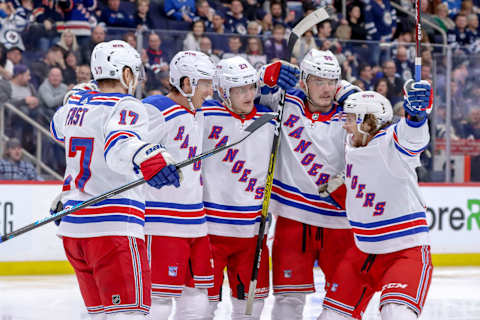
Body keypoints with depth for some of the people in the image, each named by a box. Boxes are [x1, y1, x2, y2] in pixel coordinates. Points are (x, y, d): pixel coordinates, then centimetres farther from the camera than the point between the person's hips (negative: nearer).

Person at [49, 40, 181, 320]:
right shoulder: (127, 107, -9)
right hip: (112, 226, -8)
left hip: (73, 225, 8)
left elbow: (59, 129, 38)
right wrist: (147, 159, -49)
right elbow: (119, 147, -31)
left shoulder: (74, 103, 14)